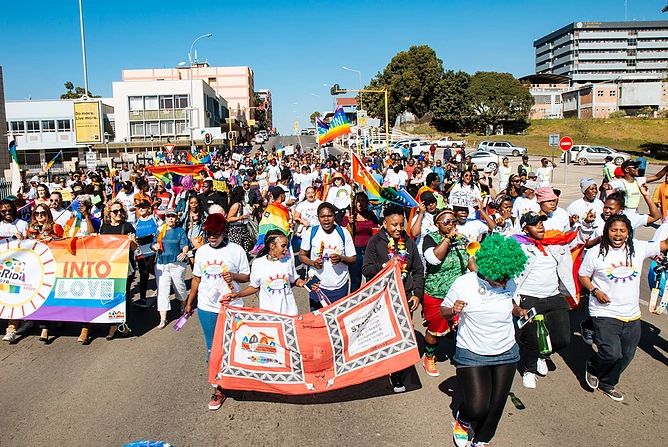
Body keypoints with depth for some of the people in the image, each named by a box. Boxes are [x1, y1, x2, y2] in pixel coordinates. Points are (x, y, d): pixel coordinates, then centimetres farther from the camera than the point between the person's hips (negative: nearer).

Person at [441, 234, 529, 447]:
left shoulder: (509, 284, -6)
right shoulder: (463, 283, -16)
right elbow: (443, 311, -5)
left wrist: (521, 311, -5)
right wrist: (453, 311, -27)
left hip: (506, 354, 4)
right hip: (471, 355, -4)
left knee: (496, 406, 10)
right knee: (477, 408, -13)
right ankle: (463, 421, 25)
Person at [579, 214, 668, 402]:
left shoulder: (638, 248, 0)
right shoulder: (595, 253, -8)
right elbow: (583, 275, 1)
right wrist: (595, 291, -14)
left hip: (632, 316, 5)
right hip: (605, 314, -5)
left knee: (626, 356, 14)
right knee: (612, 353, -16)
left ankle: (607, 384, 39)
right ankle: (592, 368, 18)